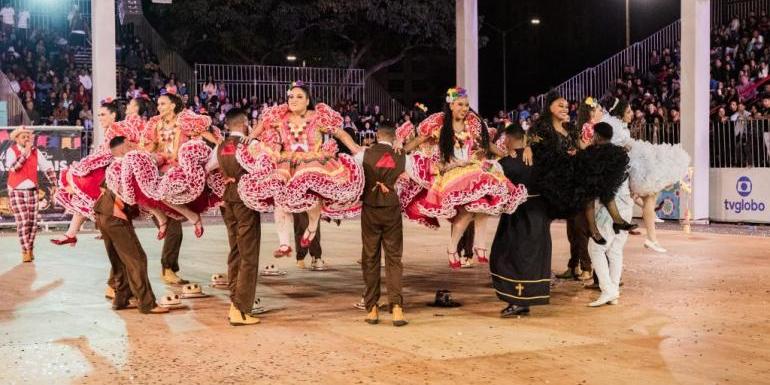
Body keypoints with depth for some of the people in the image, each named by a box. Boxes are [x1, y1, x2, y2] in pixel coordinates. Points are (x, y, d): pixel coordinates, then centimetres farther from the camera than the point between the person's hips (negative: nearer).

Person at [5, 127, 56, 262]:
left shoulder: (35, 151, 4)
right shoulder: (11, 151, -6)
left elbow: (47, 167, 7)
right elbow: (13, 167, -23)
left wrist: (54, 185, 2)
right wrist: (25, 152, -23)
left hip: (32, 190, 3)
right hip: (16, 191, -3)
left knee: (33, 221, 3)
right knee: (22, 222, -9)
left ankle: (30, 249, 17)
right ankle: (26, 251, -3)